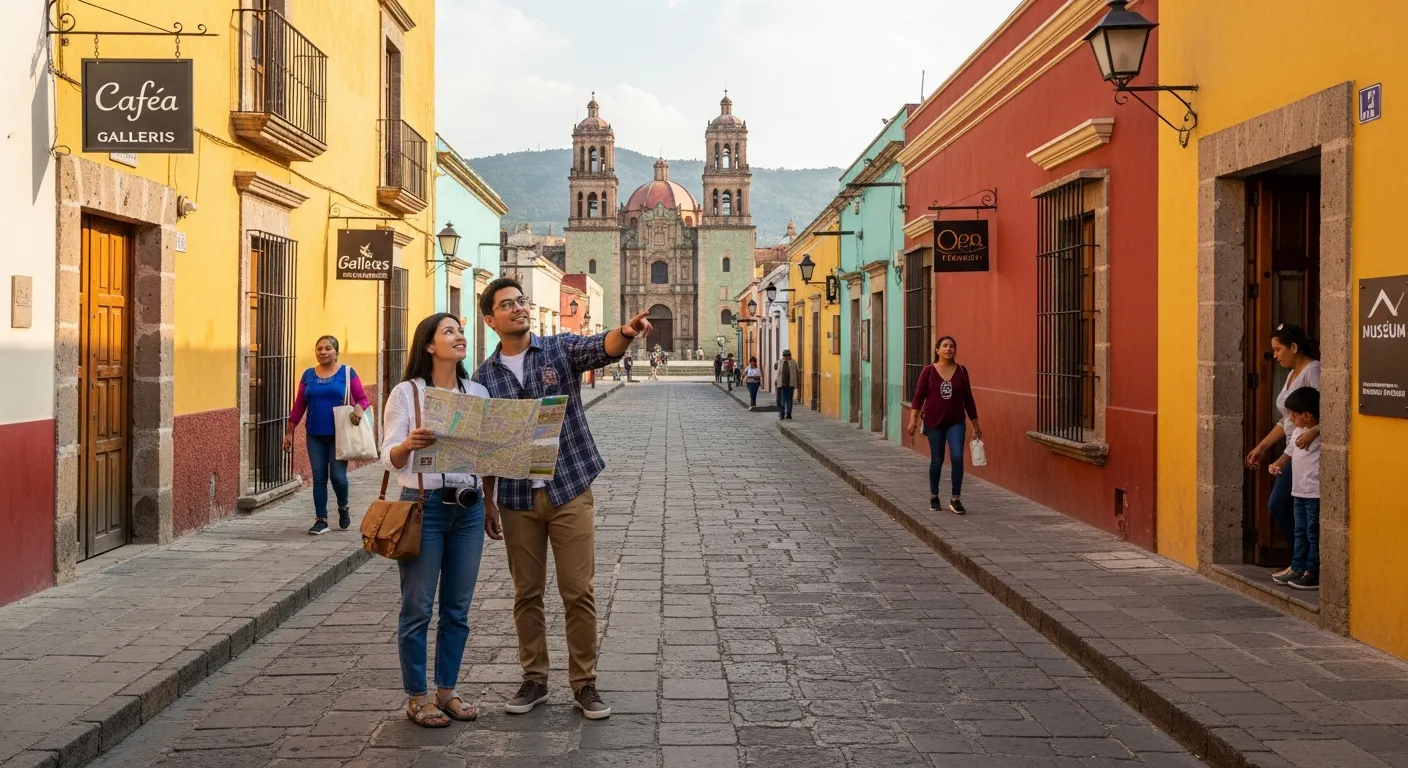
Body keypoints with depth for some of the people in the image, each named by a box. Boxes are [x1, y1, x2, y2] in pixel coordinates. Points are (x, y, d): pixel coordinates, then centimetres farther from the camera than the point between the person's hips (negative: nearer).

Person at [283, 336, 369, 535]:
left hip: (339, 434, -3)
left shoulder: (347, 373, -1)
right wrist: (289, 432, 8)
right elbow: (299, 406, 10)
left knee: (338, 476, -6)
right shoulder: (308, 375, 8)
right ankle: (321, 520, 12)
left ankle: (343, 507, 24)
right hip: (315, 435, 3)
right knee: (319, 477, 4)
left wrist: (359, 407, -26)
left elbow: (363, 399, -3)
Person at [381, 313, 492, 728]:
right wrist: (409, 443, -27)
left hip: (469, 507, 4)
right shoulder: (406, 393, -3)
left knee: (457, 608, 10)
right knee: (418, 608, 2)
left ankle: (447, 689, 23)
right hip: (424, 506, -4)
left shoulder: (478, 393, 9)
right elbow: (390, 457, -7)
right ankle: (416, 697, 13)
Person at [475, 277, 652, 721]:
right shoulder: (485, 376, 5)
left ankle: (584, 683, 12)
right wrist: (487, 502, 8)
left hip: (569, 491, -2)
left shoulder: (561, 349, -1)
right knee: (527, 594, 10)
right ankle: (534, 680, 24)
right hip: (517, 499, 2)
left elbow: (601, 348, -23)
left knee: (579, 592, 0)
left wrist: (625, 333, -45)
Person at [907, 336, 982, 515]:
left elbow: (968, 399, 8)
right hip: (934, 422, -1)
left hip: (956, 422, 1)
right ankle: (933, 497, 26)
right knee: (936, 460, 7)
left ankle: (955, 499, -3)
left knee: (957, 458, -13)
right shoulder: (929, 371, -3)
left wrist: (976, 425, 11)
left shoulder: (961, 371, 3)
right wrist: (913, 419, -14)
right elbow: (919, 396, -4)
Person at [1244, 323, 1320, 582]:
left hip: (1308, 451, -9)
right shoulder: (1293, 374, 16)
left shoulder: (1313, 371, -12)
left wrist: (1314, 431, -40)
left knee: (1279, 505, -9)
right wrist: (1261, 447, 21)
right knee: (1283, 507, 6)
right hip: (1293, 451, 9)